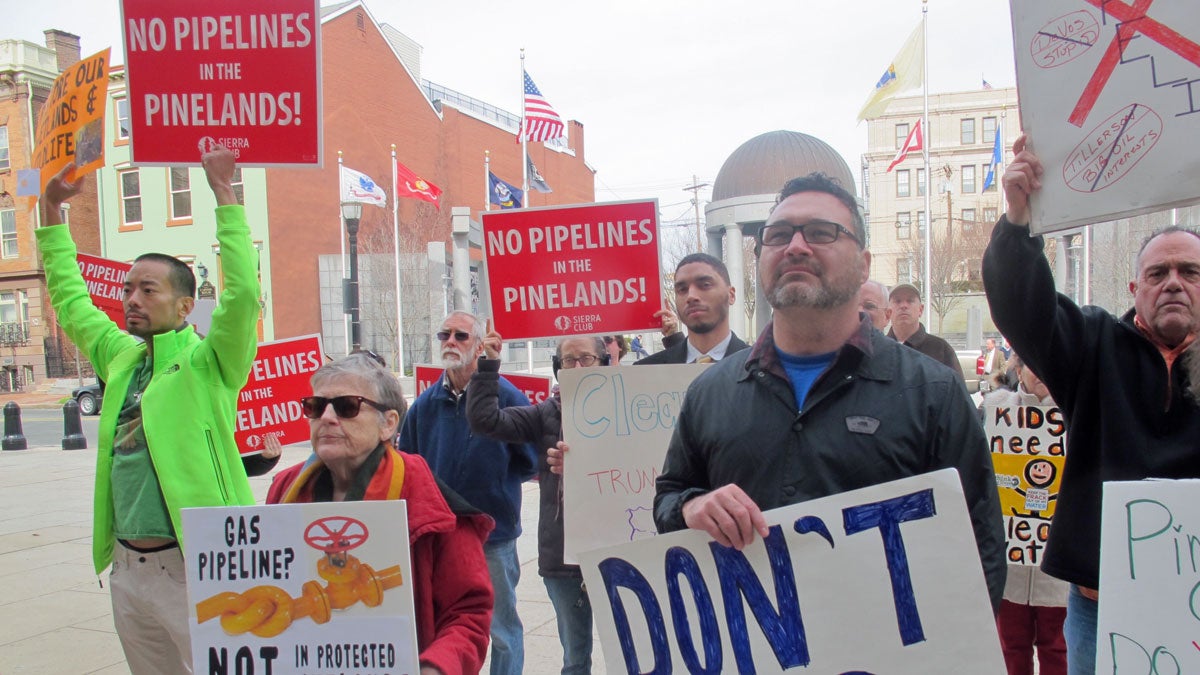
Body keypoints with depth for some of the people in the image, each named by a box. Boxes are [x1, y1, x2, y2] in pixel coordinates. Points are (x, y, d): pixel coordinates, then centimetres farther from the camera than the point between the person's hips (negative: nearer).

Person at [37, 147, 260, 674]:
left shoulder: (207, 364, -8)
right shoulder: (121, 357, 12)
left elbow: (243, 295, -23)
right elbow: (70, 299, 25)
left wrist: (224, 197, -24)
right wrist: (52, 212, 23)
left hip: (194, 567, -7)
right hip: (127, 568, 7)